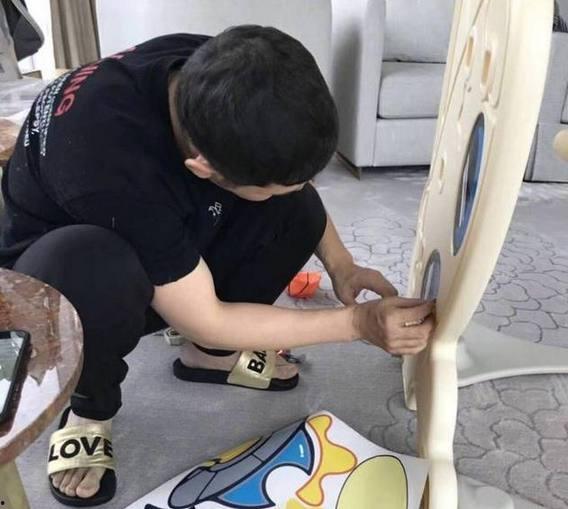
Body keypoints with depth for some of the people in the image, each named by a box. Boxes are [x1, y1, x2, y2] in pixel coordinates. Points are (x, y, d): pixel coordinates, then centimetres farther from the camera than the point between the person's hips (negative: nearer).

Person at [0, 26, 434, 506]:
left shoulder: (213, 74, -24)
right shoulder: (112, 162, -41)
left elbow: (290, 157, -2)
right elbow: (205, 320, -29)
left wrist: (340, 264, -11)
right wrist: (358, 322, -25)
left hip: (166, 241, 6)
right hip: (56, 270, -5)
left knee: (298, 210, -14)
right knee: (92, 274, -40)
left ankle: (210, 353, 5)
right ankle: (89, 407, -7)